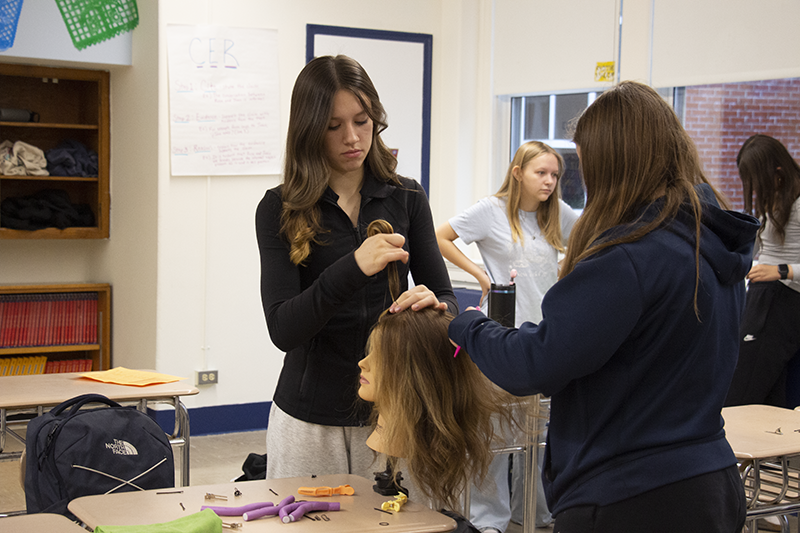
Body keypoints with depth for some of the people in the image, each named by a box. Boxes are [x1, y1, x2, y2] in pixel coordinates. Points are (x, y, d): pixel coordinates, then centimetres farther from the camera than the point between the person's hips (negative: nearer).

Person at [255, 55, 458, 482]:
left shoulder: (406, 199, 3)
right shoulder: (280, 210, -4)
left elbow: (446, 298, 3)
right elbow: (282, 330, -13)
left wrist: (434, 305, -21)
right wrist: (353, 268, -27)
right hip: (310, 419, -1)